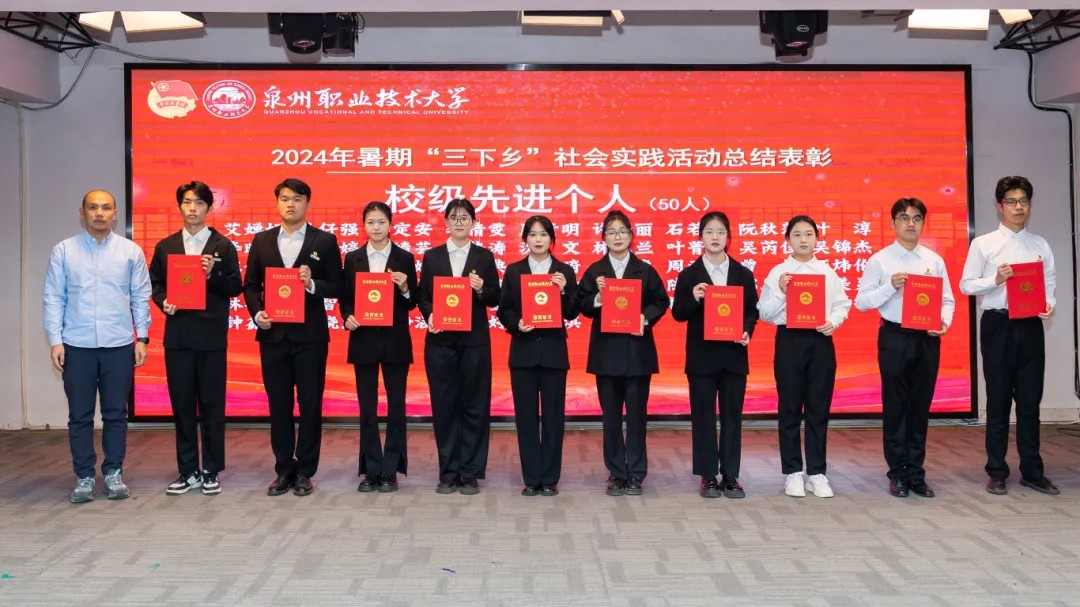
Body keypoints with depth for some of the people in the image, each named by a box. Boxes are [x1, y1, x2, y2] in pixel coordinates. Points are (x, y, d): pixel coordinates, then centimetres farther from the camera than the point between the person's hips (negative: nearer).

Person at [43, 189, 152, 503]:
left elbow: (141, 297, 4)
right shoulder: (63, 251, 2)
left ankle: (114, 473, 19)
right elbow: (53, 298, 2)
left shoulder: (131, 251, 2)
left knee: (116, 414, 7)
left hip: (119, 346, 0)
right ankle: (84, 477, 16)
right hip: (77, 346, 0)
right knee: (80, 415, 6)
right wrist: (55, 341, -4)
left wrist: (142, 338, 0)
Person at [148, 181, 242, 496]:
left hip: (211, 336, -2)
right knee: (182, 404, 6)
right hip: (177, 335, 3)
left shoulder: (223, 246, 3)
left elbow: (235, 288, -1)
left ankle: (211, 472, 12)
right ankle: (188, 472, 16)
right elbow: (155, 283, 11)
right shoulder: (165, 246, 11)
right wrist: (163, 302, -8)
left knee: (212, 405, 2)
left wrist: (212, 275, -18)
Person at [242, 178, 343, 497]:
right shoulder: (262, 240, 10)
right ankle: (284, 470, 18)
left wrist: (312, 284, -18)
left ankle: (305, 472, 13)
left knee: (310, 403, 2)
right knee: (278, 404, 8)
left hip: (310, 334, -2)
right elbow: (251, 285, 10)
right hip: (273, 333, 3)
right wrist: (256, 313, -6)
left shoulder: (324, 241, 2)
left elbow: (337, 286, 0)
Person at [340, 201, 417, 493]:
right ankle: (371, 471, 14)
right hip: (363, 340, 1)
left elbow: (412, 304, 2)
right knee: (367, 408, 5)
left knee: (396, 406, 3)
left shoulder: (404, 258, 2)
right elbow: (345, 298, 8)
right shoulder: (353, 258, 6)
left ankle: (391, 470, 12)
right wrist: (348, 317, -11)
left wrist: (404, 288, -17)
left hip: (395, 341, -1)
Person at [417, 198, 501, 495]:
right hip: (440, 339, 1)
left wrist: (481, 290, -16)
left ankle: (471, 473, 10)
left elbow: (495, 298, 4)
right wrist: (429, 316, -12)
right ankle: (448, 472, 13)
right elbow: (423, 296, 7)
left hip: (474, 339, -1)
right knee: (444, 405, 4)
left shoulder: (484, 256, 7)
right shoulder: (432, 256, 9)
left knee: (474, 405, 2)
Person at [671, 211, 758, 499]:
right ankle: (708, 476, 11)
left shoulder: (744, 274, 7)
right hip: (701, 355, -1)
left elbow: (752, 311, 6)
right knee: (703, 416, 3)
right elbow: (678, 314, -2)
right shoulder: (689, 275, 2)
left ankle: (730, 476, 14)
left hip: (734, 354, 2)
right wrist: (693, 299, -20)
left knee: (732, 416, 6)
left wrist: (747, 332, -12)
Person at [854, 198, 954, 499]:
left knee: (921, 406, 8)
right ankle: (898, 473, 14)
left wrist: (944, 321, -11)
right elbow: (861, 301, -4)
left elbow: (947, 299, 8)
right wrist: (890, 287, -17)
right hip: (894, 337, -3)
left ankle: (916, 473, 18)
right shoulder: (880, 260, -1)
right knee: (895, 405, 3)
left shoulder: (934, 260, 8)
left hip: (927, 338, 3)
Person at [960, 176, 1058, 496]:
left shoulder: (1041, 245, 9)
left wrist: (1049, 304, -11)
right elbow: (966, 285, -1)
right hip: (998, 324, -2)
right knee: (998, 399, 5)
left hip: (1030, 325, 3)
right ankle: (997, 472, 14)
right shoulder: (983, 244, 0)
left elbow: (1049, 284, 9)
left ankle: (1032, 471, 19)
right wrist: (996, 280, -17)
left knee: (1030, 400, 8)